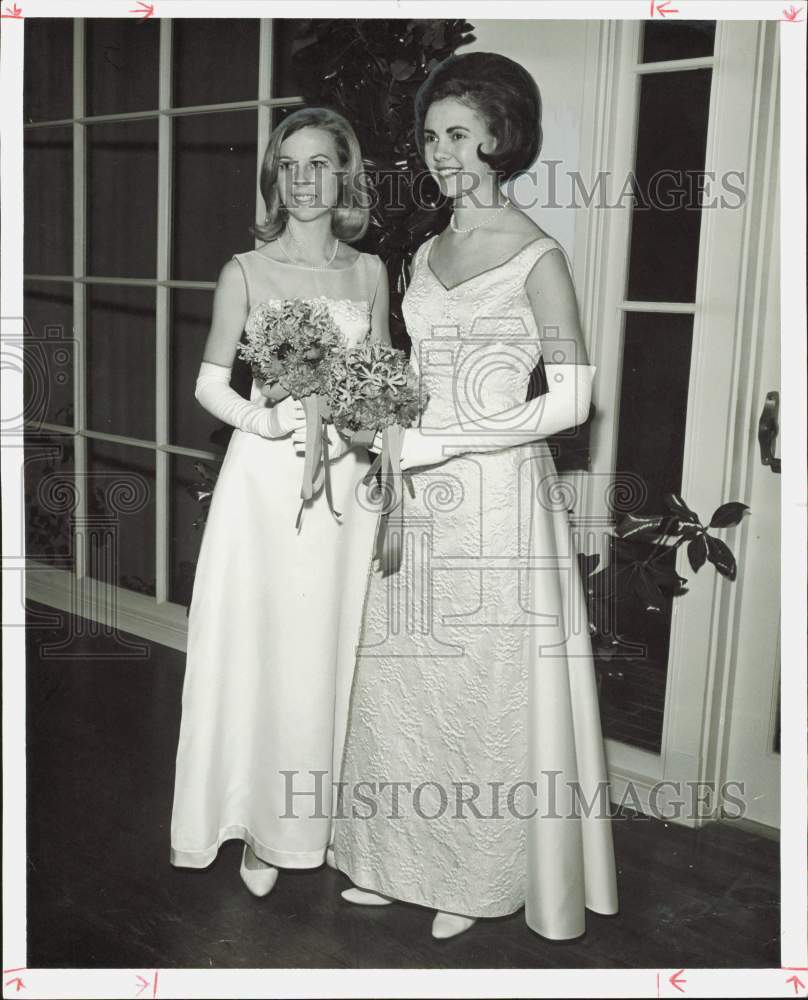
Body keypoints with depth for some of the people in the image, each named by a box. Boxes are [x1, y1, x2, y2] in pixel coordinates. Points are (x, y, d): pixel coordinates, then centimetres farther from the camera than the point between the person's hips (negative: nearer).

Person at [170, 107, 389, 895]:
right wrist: (258, 418, -18)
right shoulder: (247, 271, 0)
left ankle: (321, 817, 25)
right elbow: (209, 380, 0)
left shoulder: (368, 272, 8)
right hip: (266, 477, -2)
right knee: (257, 646, 2)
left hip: (345, 481, 3)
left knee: (331, 648, 8)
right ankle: (261, 827, 18)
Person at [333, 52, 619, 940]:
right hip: (421, 498, 6)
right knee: (404, 673, 10)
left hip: (499, 495, -6)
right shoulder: (426, 253, 12)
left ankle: (478, 878, 22)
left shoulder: (535, 256, -8)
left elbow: (570, 400, -13)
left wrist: (440, 443, -16)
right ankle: (406, 858, 28)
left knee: (488, 683, 4)